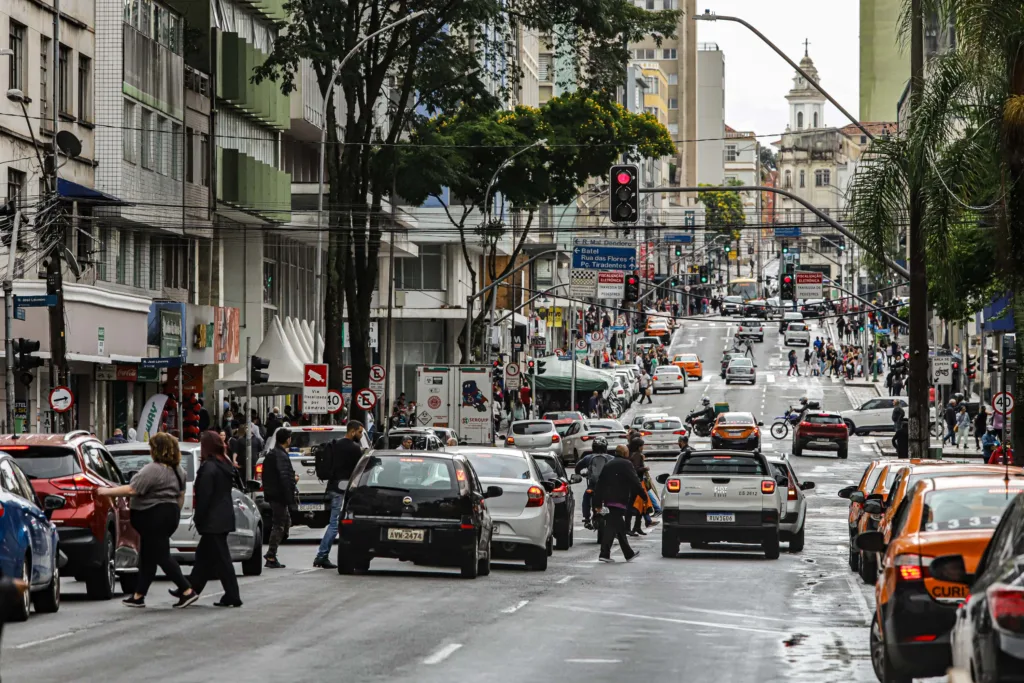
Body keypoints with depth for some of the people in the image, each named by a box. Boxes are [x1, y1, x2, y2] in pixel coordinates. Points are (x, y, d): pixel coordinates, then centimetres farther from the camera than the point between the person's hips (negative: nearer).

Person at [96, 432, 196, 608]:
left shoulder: (153, 470, -18)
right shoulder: (177, 469, 11)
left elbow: (132, 490, -21)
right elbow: (181, 495, 18)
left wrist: (108, 491, -12)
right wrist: (176, 513, 28)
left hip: (154, 517, -10)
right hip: (170, 514, 10)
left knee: (161, 556, -5)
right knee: (147, 556, 13)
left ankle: (187, 591, -8)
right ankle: (138, 595, 15)